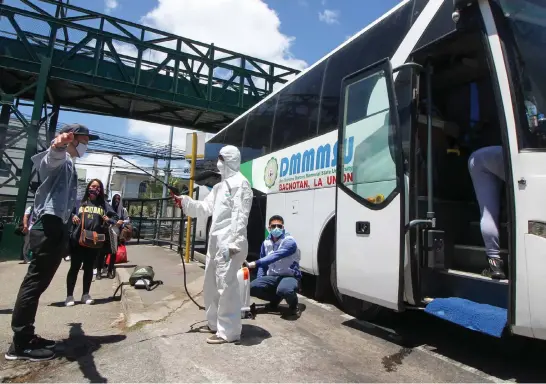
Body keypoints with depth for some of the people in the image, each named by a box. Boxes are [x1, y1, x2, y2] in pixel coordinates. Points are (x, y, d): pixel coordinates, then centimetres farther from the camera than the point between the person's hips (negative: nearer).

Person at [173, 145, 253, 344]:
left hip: (229, 243, -10)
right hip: (215, 241, 10)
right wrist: (184, 201, 10)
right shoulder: (220, 186, 21)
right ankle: (215, 323, 33)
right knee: (211, 284, 18)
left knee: (226, 285, -5)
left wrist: (233, 244, -23)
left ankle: (229, 331, 8)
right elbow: (204, 208, 20)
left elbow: (240, 216, -18)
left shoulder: (240, 183, -9)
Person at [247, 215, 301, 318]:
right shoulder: (266, 243, 5)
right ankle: (275, 299, 11)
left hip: (290, 276, -6)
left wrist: (255, 263, -40)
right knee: (253, 287, -19)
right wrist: (259, 280, 2)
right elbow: (263, 262, 15)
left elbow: (275, 256, -32)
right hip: (272, 277, 6)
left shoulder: (289, 242, -16)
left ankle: (294, 306, -3)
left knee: (284, 289, -40)